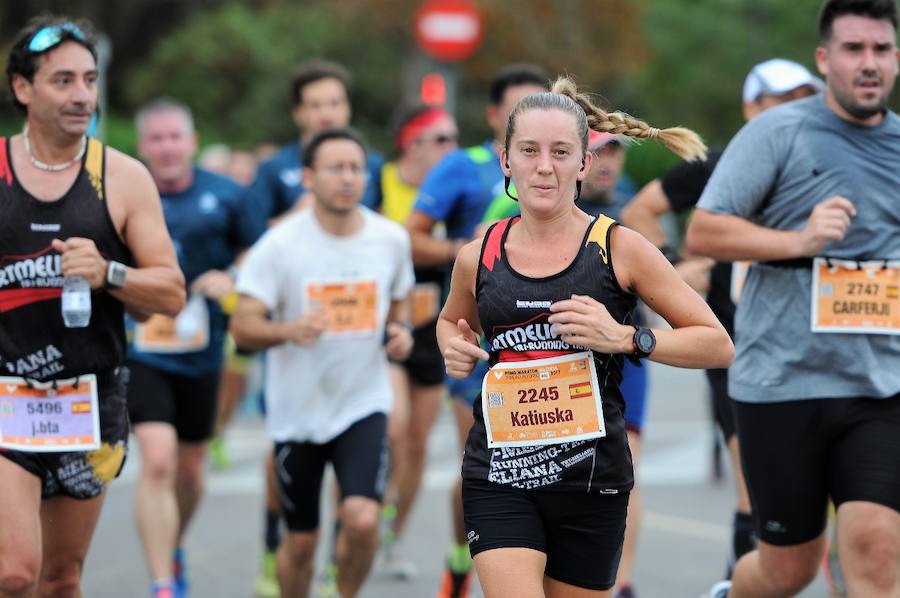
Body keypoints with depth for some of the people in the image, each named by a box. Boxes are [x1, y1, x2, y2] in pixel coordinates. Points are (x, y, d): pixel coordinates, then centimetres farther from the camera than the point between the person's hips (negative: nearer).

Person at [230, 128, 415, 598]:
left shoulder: (391, 239, 0)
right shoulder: (280, 244, -10)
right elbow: (242, 327, -12)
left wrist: (400, 330, -4)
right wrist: (290, 329, -32)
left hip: (363, 405, 1)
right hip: (297, 412, -1)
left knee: (362, 519, -20)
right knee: (301, 540, 8)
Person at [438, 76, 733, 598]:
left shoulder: (620, 249, -4)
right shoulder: (478, 258, 3)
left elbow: (718, 345, -3)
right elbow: (452, 321, 27)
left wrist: (625, 338, -17)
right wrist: (456, 349, 3)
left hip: (592, 478, -1)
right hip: (498, 476, 1)